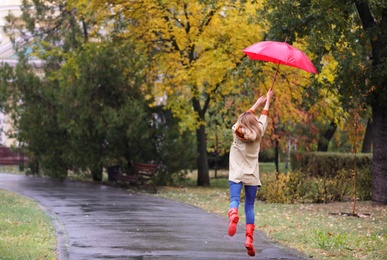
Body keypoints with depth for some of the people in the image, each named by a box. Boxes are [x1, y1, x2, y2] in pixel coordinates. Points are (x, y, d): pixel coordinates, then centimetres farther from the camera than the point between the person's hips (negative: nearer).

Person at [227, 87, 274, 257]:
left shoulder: (236, 132, 3)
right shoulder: (258, 134, 3)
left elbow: (245, 117, 19)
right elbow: (263, 117, 17)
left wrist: (257, 103, 31)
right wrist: (268, 100, 31)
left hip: (236, 174, -1)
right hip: (252, 176, 1)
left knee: (234, 200, -13)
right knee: (249, 206, 4)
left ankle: (233, 217, -47)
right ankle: (249, 238, -6)